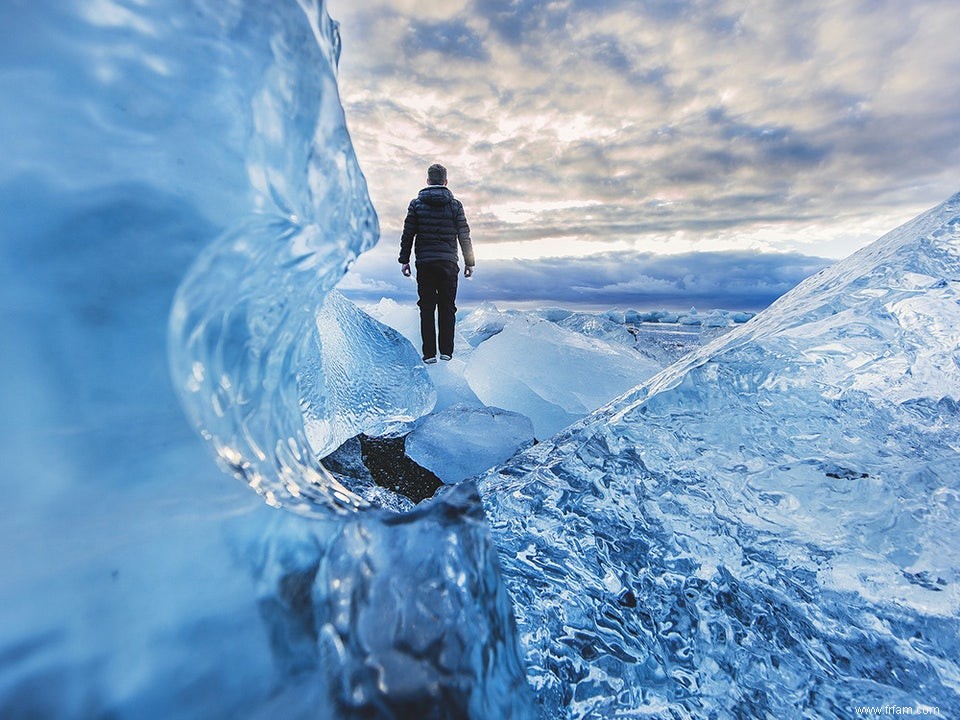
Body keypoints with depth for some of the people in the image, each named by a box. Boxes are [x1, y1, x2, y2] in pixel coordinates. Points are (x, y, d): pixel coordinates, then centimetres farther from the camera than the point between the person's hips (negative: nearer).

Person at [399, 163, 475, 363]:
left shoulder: (416, 203, 4)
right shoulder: (455, 204, 4)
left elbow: (407, 234, 2)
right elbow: (464, 236, 4)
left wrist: (404, 260, 8)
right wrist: (469, 262, 10)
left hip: (425, 263, 0)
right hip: (448, 262, 0)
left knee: (427, 308, 3)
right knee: (447, 308, 7)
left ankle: (429, 353, 2)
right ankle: (446, 351, 8)